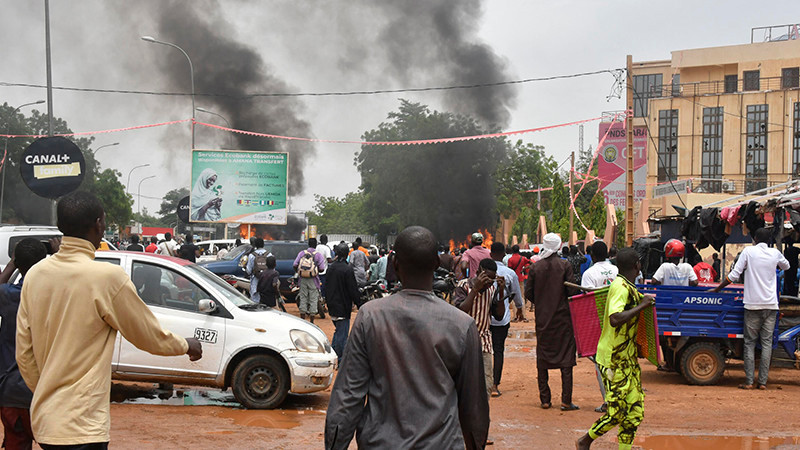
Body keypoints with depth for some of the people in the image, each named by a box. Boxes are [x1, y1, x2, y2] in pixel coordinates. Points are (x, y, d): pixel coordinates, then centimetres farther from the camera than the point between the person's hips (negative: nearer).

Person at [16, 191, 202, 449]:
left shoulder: (34, 275, 4)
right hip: (81, 426, -7)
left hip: (43, 420, 7)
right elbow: (151, 337, -2)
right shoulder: (107, 276, -15)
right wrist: (187, 345, 17)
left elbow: (23, 353, 11)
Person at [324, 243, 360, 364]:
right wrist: (357, 302, -3)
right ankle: (339, 361, 1)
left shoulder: (331, 268, 6)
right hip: (343, 307, -8)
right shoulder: (347, 269, -17)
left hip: (332, 306, 8)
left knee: (338, 330, 23)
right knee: (342, 334, -1)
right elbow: (353, 289, -15)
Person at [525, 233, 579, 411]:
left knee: (542, 357, 9)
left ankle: (545, 399, 9)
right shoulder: (565, 265, -7)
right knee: (566, 356, 2)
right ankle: (566, 400, -4)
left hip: (542, 317, 2)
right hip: (562, 316, -2)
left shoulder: (535, 267, -1)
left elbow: (528, 293, 0)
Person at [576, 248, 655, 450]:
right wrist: (641, 306, -25)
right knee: (617, 412, -4)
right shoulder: (621, 287, -19)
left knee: (635, 410, 6)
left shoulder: (628, 287, 12)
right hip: (614, 359, -10)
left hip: (628, 358, 10)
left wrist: (642, 299, 18)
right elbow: (615, 319, -33)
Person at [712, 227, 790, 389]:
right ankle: (763, 381, 0)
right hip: (771, 305, 2)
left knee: (750, 343, 3)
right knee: (767, 343, 4)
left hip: (753, 305, -2)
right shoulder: (775, 253, 6)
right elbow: (786, 266, 28)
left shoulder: (749, 251, -2)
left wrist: (717, 289, 4)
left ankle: (749, 381, -3)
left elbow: (734, 275, -5)